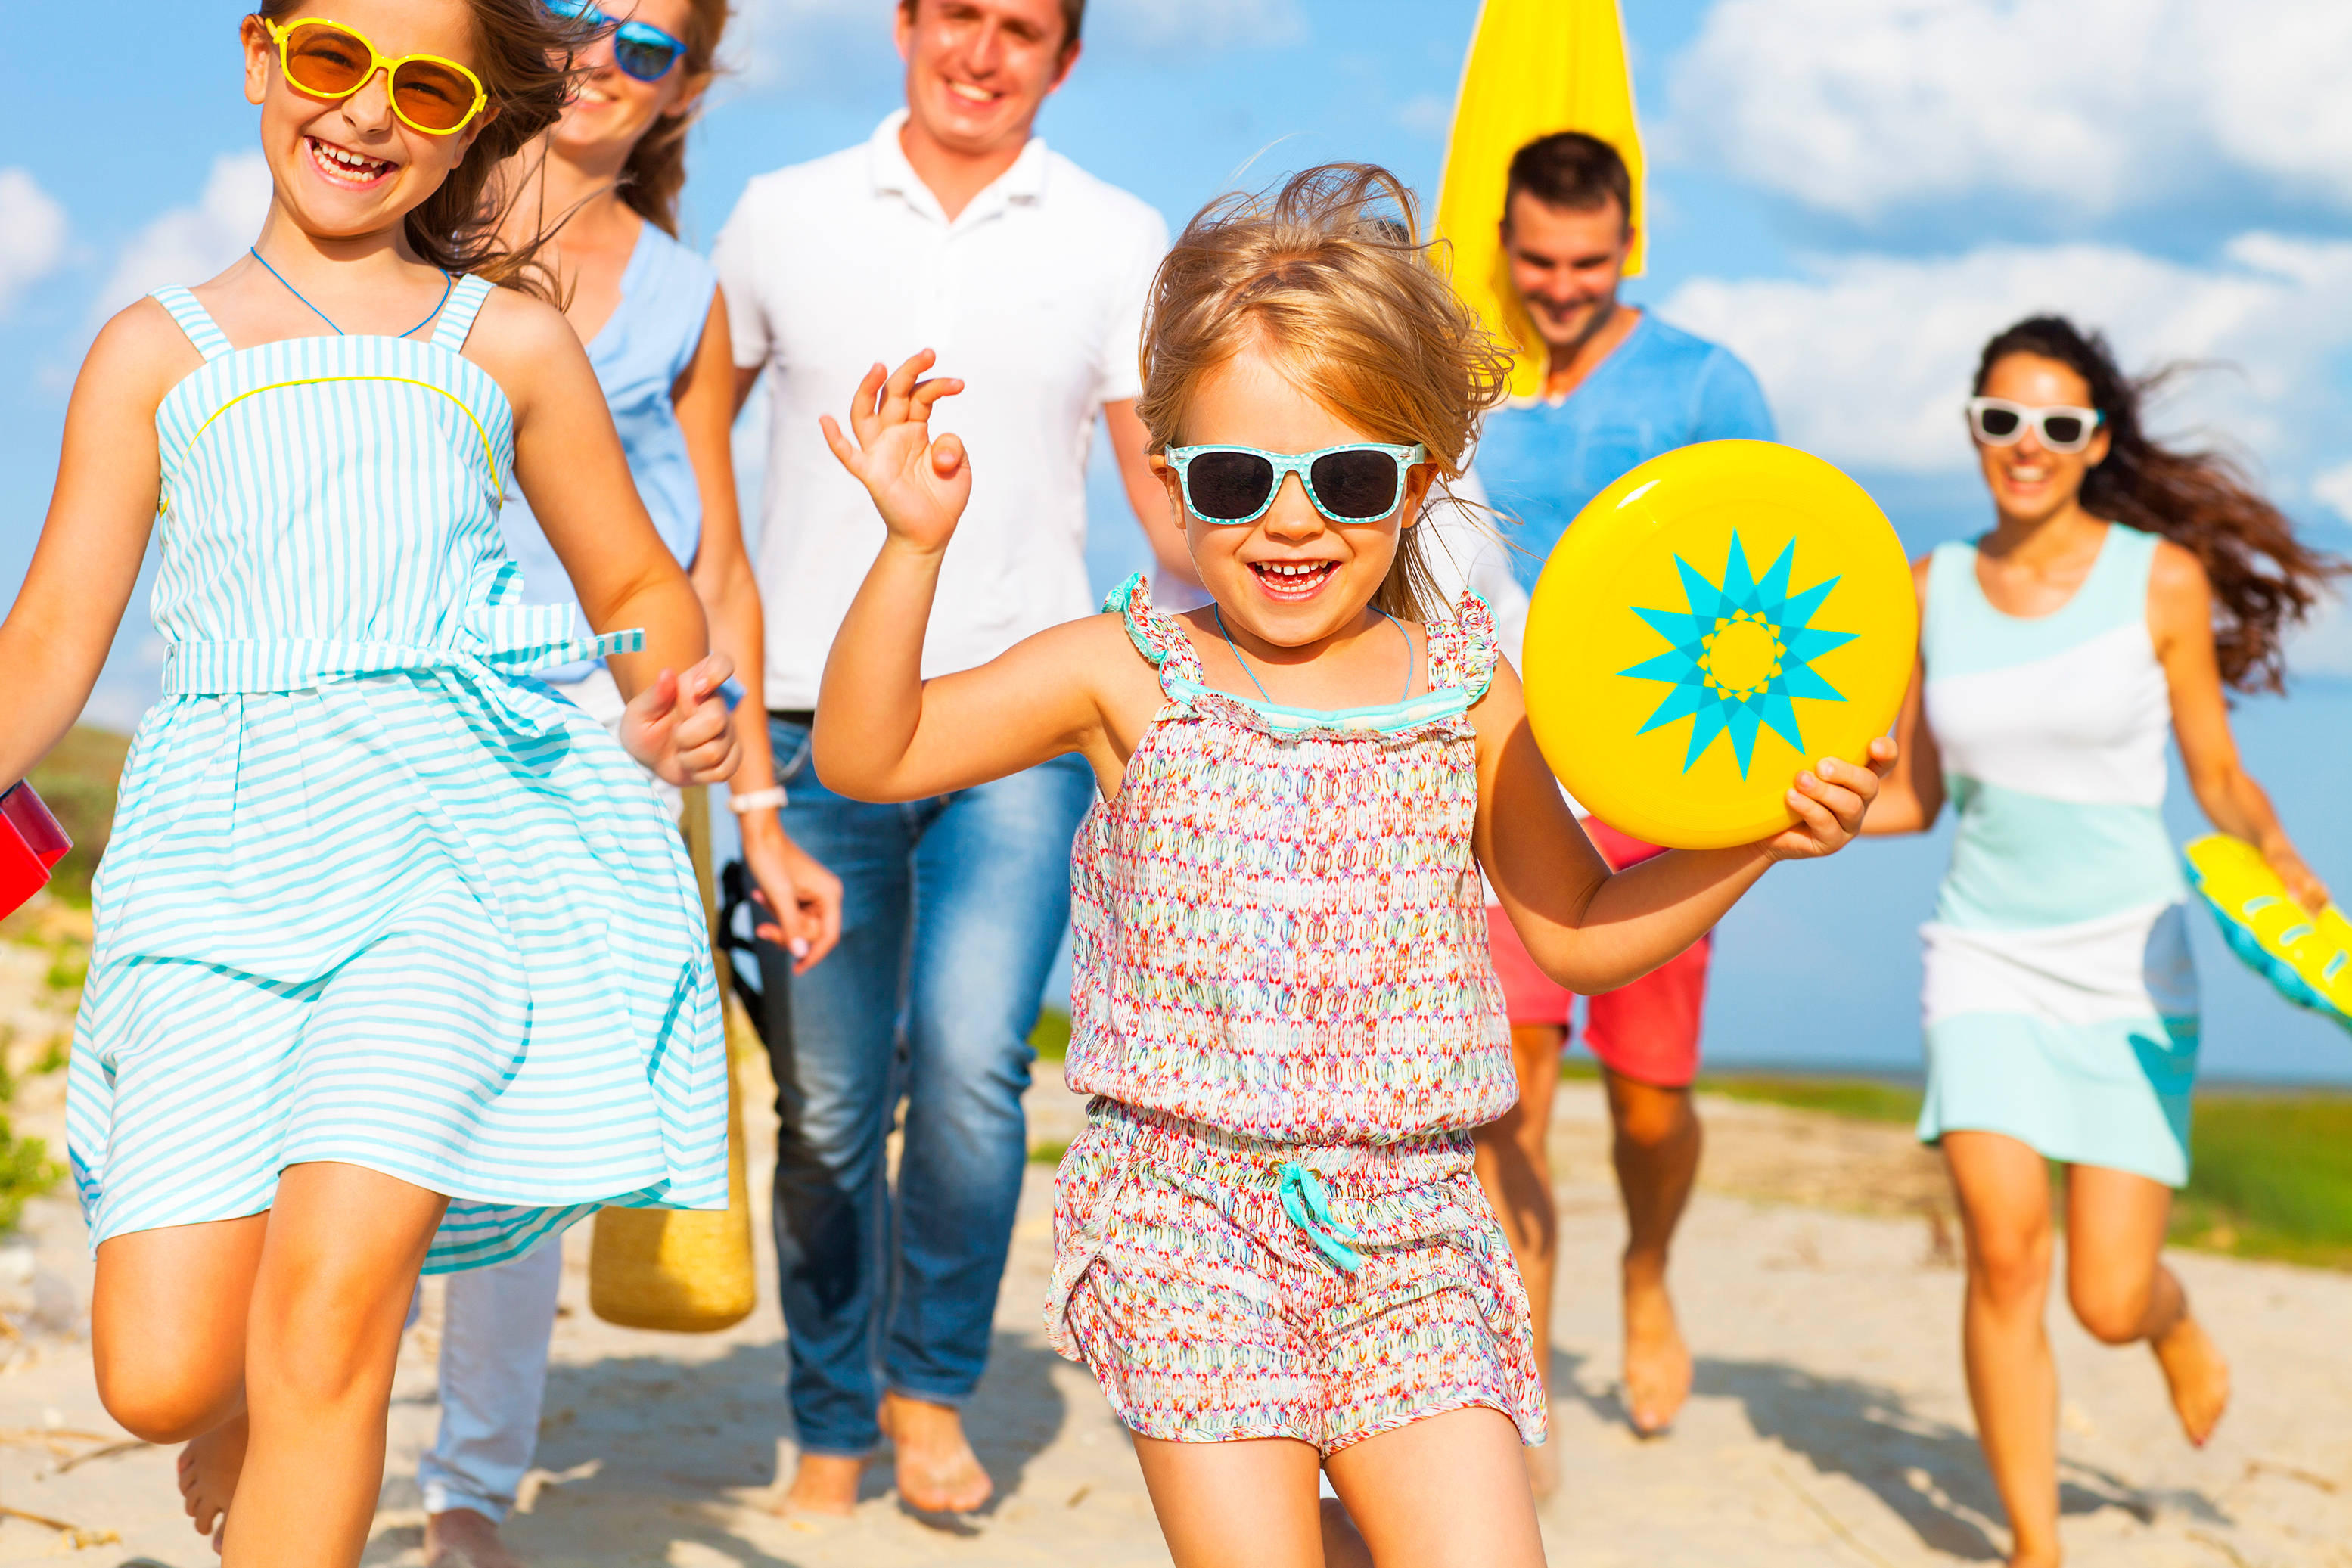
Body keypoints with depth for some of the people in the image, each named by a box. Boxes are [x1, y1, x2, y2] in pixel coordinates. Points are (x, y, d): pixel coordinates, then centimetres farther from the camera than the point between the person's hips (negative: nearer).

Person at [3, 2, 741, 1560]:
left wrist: (674, 713, -1)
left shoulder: (507, 344, 14)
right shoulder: (157, 352, 15)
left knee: (333, 1291, -20)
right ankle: (250, 1418, 28)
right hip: (229, 847, 1)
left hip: (454, 838, -1)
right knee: (158, 1375, -7)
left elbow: (641, 584, 21)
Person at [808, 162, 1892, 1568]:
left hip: (1408, 1232, 2)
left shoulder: (1465, 690, 4)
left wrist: (1755, 841, 0)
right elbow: (864, 755, -2)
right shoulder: (1129, 677, -1)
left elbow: (1582, 930, 14)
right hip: (1185, 1214, -2)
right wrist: (915, 547, -14)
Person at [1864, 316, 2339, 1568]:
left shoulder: (2163, 580, -4)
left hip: (2128, 962, -1)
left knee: (2108, 1302, -3)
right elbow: (1915, 797, 9)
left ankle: (2178, 1326, 37)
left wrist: (2281, 859, -16)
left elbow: (2218, 774, 2)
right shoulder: (1932, 592, 3)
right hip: (1986, 956, 2)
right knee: (2003, 1250, -15)